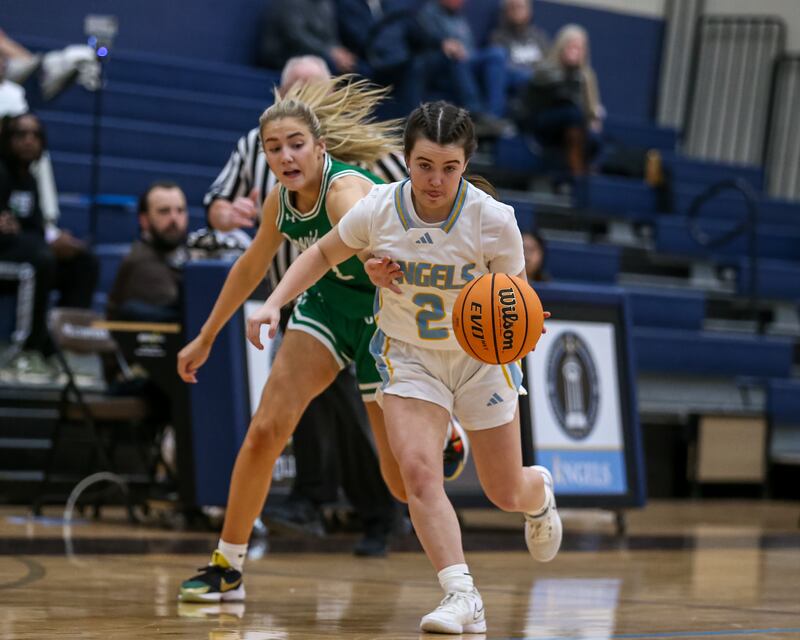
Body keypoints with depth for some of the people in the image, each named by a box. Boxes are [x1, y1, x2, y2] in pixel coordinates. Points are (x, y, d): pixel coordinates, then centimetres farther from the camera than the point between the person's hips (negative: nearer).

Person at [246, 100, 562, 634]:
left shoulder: (494, 220, -24)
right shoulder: (378, 209, -19)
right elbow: (323, 255, 0)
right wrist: (275, 303, -11)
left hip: (481, 356, 0)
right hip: (409, 355, 1)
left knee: (507, 494, 11)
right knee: (417, 470, -24)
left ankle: (541, 494, 49)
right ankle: (462, 597, -24)